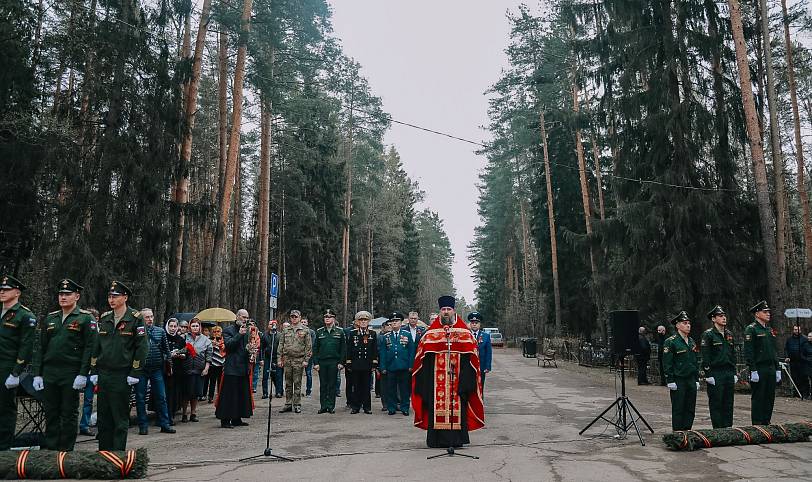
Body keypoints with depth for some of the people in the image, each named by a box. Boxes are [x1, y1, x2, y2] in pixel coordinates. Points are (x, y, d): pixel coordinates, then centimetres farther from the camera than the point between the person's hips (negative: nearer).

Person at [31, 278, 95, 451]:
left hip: (71, 375, -5)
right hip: (49, 373, 5)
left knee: (69, 415, 3)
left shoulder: (86, 318, -3)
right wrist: (37, 374, 5)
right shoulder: (50, 318, 13)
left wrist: (83, 375, -15)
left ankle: (66, 451, 12)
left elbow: (90, 348, -9)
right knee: (51, 414, 10)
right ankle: (50, 448, 21)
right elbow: (39, 347, 13)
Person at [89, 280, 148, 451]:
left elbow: (142, 347, -9)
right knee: (103, 417, 12)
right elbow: (97, 346, 15)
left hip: (122, 376, -5)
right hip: (103, 375, 6)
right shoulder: (104, 319, 10)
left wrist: (135, 373, -12)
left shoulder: (135, 319, -7)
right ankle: (103, 452, 23)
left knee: (120, 419, 2)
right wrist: (94, 371, 9)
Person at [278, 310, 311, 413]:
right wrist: (280, 359, 4)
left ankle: (297, 405, 8)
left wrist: (306, 360, -8)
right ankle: (288, 404, 16)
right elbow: (281, 345, 11)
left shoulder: (305, 330, 0)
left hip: (299, 360, -3)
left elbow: (308, 346, -2)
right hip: (287, 360, 3)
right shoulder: (286, 330, 10)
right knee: (288, 383, 8)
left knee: (297, 383, 1)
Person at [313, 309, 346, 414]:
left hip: (334, 362, -2)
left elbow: (343, 348, 2)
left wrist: (341, 362, -5)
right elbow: (315, 348, 7)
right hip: (322, 362, 2)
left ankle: (331, 406, 10)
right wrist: (315, 362, -1)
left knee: (332, 385, 3)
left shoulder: (340, 332, 2)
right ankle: (323, 406, 13)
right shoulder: (319, 332, 7)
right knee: (323, 385, 6)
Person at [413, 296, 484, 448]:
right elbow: (422, 357, 6)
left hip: (457, 378, 0)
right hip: (436, 378, 0)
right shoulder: (430, 333, 7)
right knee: (436, 405, 1)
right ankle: (437, 438, 10)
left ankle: (457, 438, 11)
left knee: (457, 406, 1)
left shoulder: (465, 333, 6)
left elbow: (472, 355, 2)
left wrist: (466, 380, -6)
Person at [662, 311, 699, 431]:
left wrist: (696, 379, 15)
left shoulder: (692, 341, 13)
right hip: (678, 380, -6)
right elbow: (667, 363, -11)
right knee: (678, 410, 0)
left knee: (690, 409, 9)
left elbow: (695, 362, 19)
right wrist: (670, 381, -15)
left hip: (691, 380, 7)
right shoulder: (671, 342, -9)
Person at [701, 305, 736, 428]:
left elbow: (733, 354, 19)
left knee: (728, 403, 10)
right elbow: (705, 357, -10)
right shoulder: (708, 334, -7)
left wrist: (734, 373, 14)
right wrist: (708, 375, -14)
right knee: (716, 403, -1)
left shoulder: (729, 334, 14)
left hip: (729, 373, 6)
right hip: (715, 374, -6)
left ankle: (728, 427, 18)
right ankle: (718, 429, 5)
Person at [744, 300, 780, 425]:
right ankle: (757, 424, 4)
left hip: (771, 369, 8)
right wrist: (753, 371, -19)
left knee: (770, 398, 11)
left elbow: (774, 351, 21)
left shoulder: (770, 330, 17)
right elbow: (748, 352, -14)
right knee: (758, 398, -2)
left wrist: (777, 369, 16)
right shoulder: (751, 329, -8)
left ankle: (766, 422, 20)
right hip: (759, 369, -8)